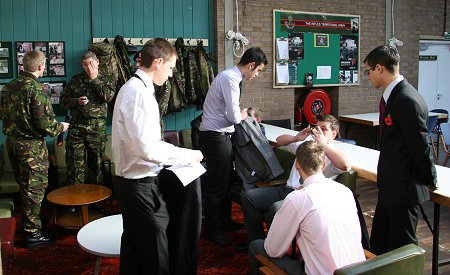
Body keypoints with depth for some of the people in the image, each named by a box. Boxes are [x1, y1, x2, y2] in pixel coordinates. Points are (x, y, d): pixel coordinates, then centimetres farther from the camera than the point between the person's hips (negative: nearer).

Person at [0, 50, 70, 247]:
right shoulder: (37, 89, -19)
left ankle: (26, 221, 36)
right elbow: (45, 123, -23)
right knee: (34, 187, 2)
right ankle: (32, 232, 10)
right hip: (32, 145, -8)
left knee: (23, 185, 21)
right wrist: (60, 127, -4)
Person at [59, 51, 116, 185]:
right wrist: (76, 101, -8)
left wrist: (94, 79, -8)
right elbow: (63, 100, 11)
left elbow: (108, 96, -13)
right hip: (77, 127, 1)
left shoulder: (107, 80, 7)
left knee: (96, 163, 9)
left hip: (97, 129, -1)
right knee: (75, 164, 0)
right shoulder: (76, 80, 11)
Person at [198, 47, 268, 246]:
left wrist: (241, 113, 6)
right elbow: (234, 117, -22)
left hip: (221, 135, 10)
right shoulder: (230, 79, -20)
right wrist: (243, 115, -2)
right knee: (216, 185, 1)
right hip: (215, 137, -10)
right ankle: (211, 230, 16)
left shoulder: (232, 77, 11)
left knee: (226, 181, 21)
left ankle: (224, 220, 38)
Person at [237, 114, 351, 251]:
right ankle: (256, 240, 7)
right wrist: (296, 138, 2)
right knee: (248, 196, -4)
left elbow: (346, 165, -24)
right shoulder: (307, 142, 20)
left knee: (276, 208, -35)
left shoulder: (334, 153, 0)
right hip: (287, 189, 8)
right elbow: (280, 140, 23)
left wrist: (323, 144, -17)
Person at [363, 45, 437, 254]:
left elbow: (420, 145, -19)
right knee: (378, 245, 21)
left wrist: (430, 180, -5)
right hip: (390, 187, 10)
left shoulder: (407, 100, -24)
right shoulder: (392, 95, 9)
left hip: (403, 189, -10)